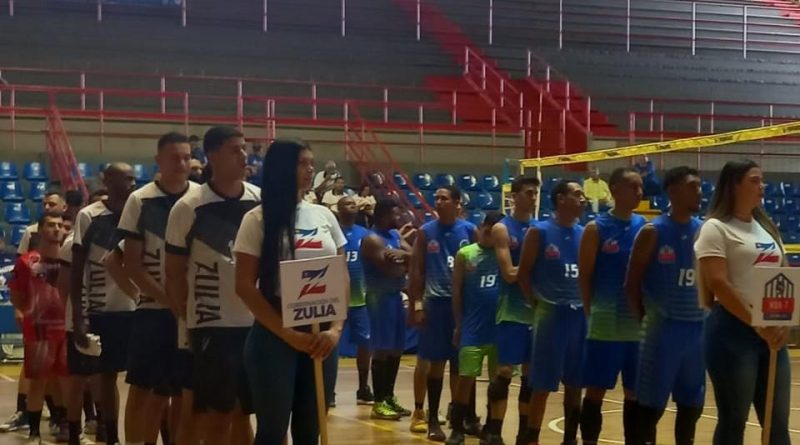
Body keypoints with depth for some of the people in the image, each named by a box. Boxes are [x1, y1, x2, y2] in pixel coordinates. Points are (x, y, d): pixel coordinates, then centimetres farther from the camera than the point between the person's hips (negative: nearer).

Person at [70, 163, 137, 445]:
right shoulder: (89, 216, -4)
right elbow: (77, 269, -3)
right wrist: (78, 317, -8)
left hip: (139, 307, 2)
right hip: (103, 310, -2)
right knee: (107, 376, 8)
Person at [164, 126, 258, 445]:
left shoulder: (263, 202, 4)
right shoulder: (188, 208, -7)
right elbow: (174, 272, -1)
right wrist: (188, 319, -3)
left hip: (257, 322, 4)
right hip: (211, 325, -4)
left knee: (242, 412, 12)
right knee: (215, 414, 1)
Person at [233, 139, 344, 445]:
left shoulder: (324, 216, 8)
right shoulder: (258, 219, -5)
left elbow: (342, 277, 9)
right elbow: (245, 286, -9)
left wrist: (336, 329, -5)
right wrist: (288, 334, -13)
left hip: (320, 336, 4)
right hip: (275, 337, -4)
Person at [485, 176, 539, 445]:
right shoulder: (502, 229, -6)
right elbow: (510, 274, -14)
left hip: (537, 309, 5)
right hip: (512, 310, -5)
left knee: (531, 374, 9)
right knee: (504, 371, -6)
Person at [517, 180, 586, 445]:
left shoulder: (585, 234, 9)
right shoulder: (539, 232, -5)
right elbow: (523, 273, -4)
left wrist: (587, 303, 3)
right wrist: (537, 303, -6)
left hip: (580, 314, 5)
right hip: (550, 314, -5)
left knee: (575, 384, 10)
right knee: (542, 385, -1)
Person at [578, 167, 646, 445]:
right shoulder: (596, 228, -4)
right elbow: (584, 277, -2)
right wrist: (593, 313, -2)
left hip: (639, 324, 4)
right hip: (605, 325, -4)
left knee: (636, 393, 10)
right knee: (595, 391, 2)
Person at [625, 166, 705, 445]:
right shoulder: (652, 232, -7)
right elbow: (632, 283, -5)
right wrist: (644, 319, -6)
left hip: (698, 328, 5)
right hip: (663, 328, -5)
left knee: (692, 404, 11)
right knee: (652, 404, 1)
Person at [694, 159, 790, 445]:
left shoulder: (767, 227, 17)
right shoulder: (716, 228, -5)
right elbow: (718, 284, -14)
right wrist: (756, 324, -17)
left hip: (771, 332, 7)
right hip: (734, 331, -7)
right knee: (733, 420, 0)